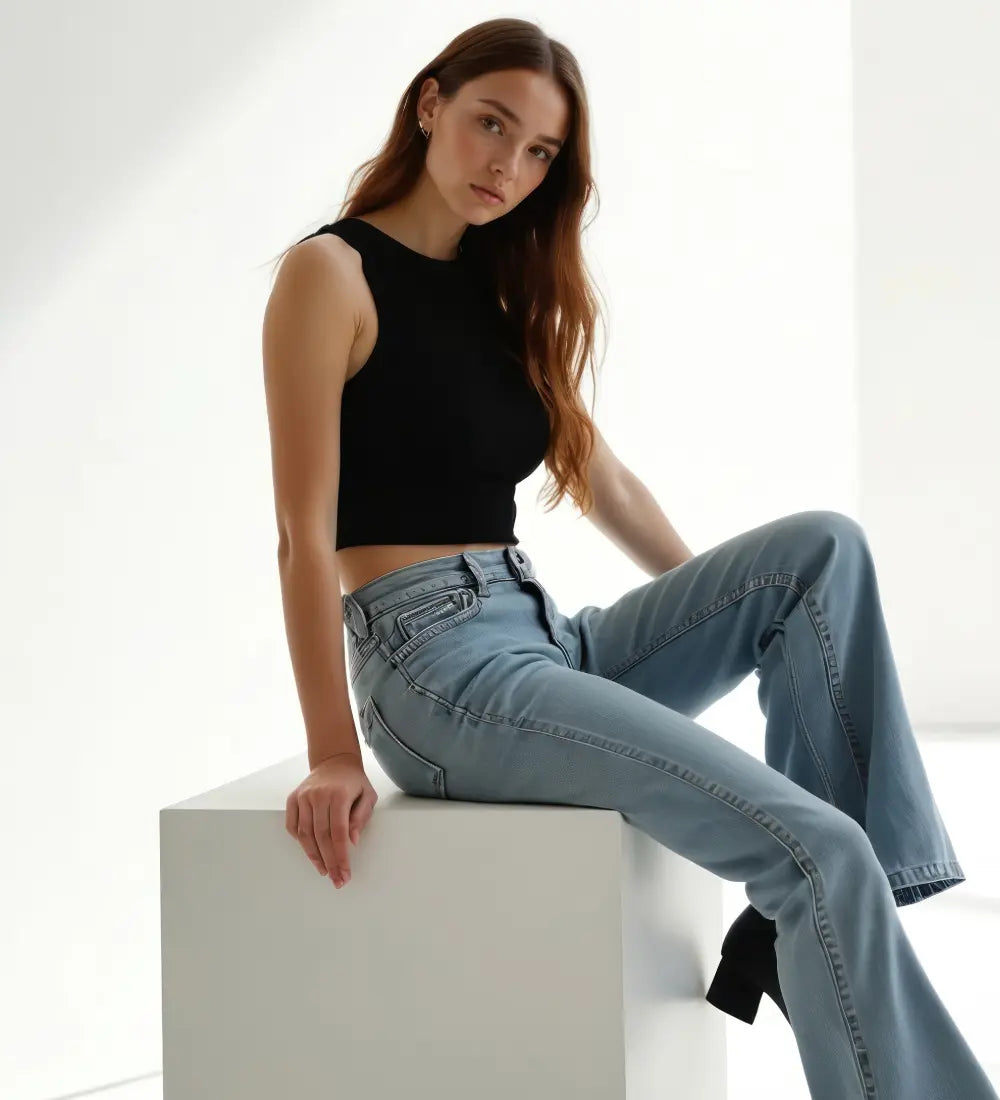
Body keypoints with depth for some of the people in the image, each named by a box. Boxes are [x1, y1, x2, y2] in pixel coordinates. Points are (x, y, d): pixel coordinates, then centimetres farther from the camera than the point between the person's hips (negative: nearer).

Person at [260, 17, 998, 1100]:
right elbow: (305, 533, -11)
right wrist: (334, 756, -17)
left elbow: (598, 473, 23)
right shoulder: (333, 274, -5)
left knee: (825, 547, -10)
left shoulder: (506, 288, 19)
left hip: (550, 641, 8)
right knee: (818, 853, -20)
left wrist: (737, 614, 20)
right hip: (438, 664, -8)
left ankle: (788, 924, -13)